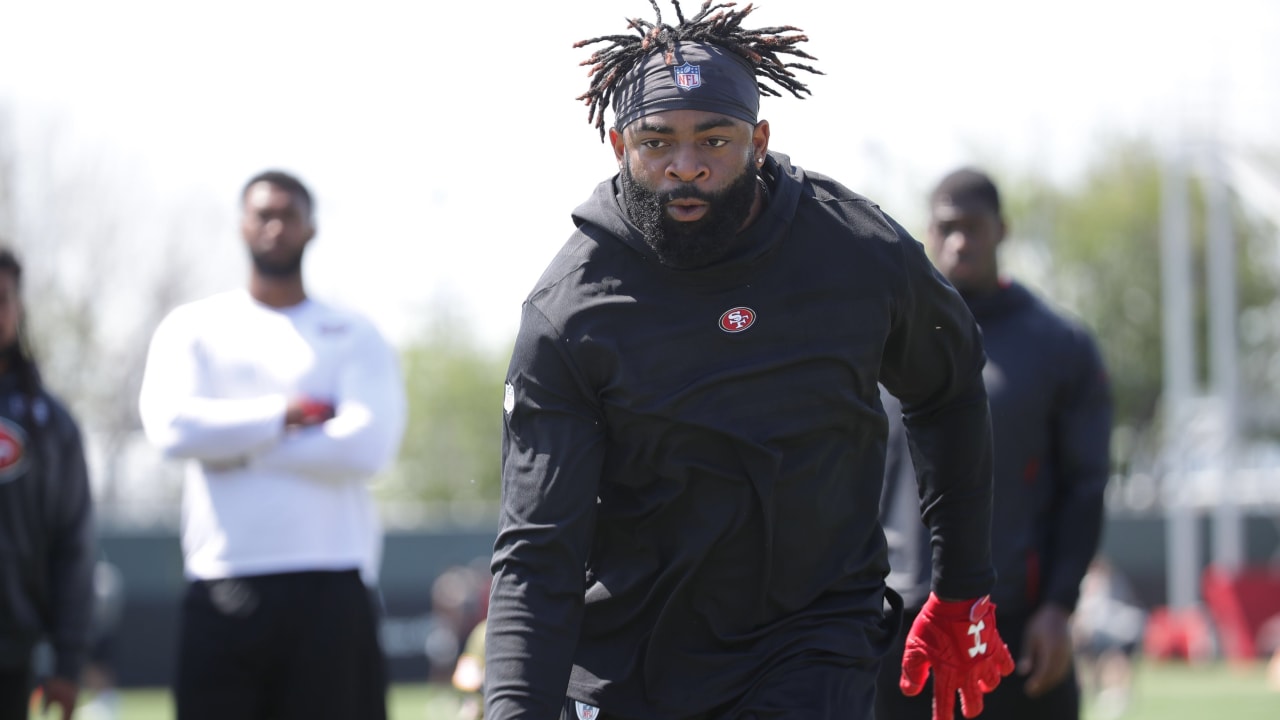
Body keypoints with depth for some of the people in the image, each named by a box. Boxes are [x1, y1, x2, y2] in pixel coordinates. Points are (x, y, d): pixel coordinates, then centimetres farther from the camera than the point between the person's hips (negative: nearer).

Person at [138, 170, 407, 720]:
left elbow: (367, 447, -8)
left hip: (330, 587, -1)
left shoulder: (353, 336, 9)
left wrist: (236, 446, -5)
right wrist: (286, 414, -6)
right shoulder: (195, 328, 12)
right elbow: (171, 425, -7)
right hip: (222, 587, 1)